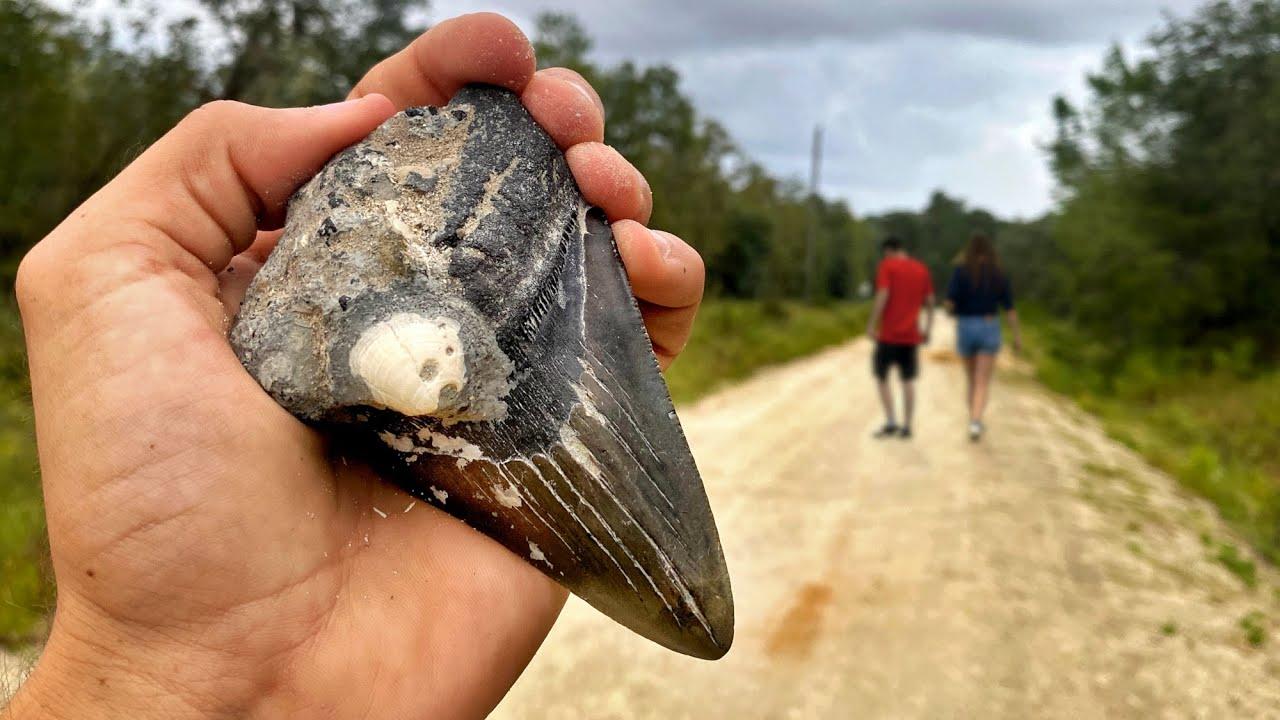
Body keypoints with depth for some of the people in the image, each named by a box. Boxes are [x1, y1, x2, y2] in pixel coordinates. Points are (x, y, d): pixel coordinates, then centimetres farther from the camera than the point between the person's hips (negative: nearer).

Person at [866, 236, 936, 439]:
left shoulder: (887, 265, -5)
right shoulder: (921, 269, 10)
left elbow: (882, 296, -15)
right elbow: (929, 302, 10)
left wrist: (872, 325, -12)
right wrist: (928, 329, 15)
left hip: (888, 334, -4)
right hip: (912, 335, 4)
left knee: (881, 377, 7)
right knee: (908, 380, 8)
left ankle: (891, 422, -1)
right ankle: (906, 426, 7)